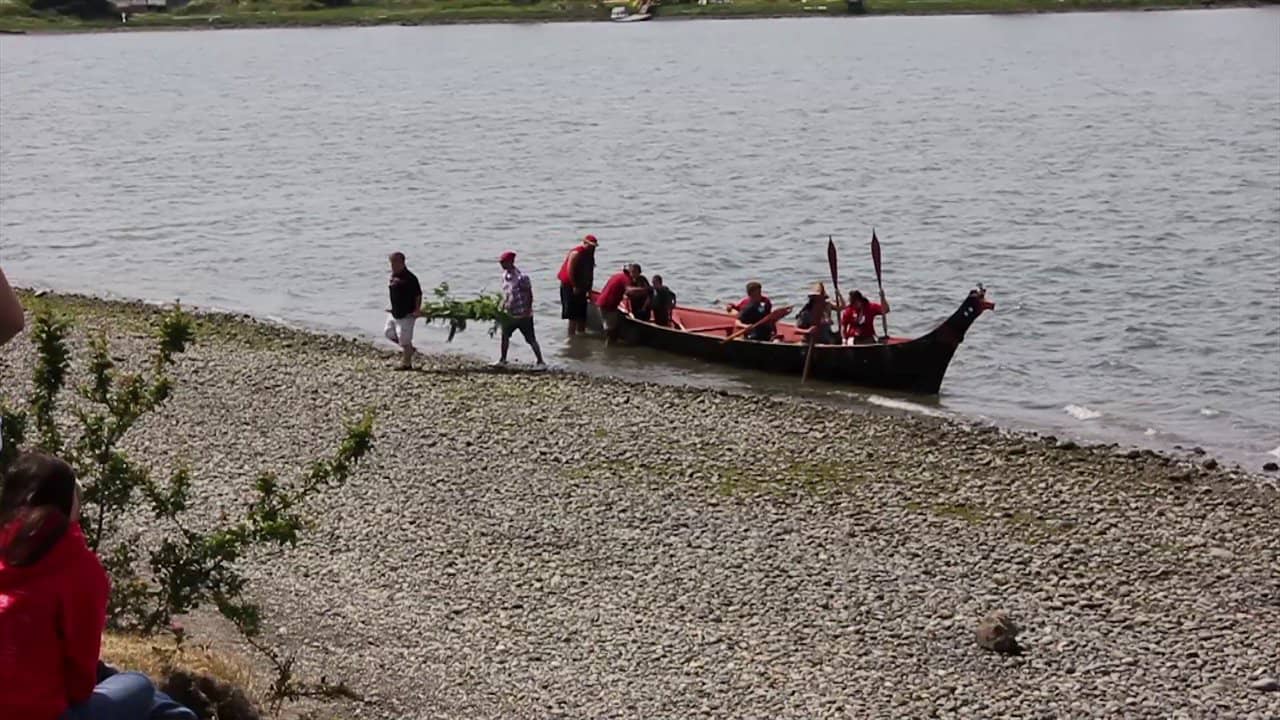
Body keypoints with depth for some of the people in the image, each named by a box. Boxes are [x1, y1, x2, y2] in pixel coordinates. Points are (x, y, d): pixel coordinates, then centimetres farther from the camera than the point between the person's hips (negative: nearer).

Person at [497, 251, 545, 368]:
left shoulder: (521, 277, -20)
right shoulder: (505, 275, 4)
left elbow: (530, 295, -16)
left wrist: (528, 310, -17)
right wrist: (503, 307, 15)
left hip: (523, 314, -8)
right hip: (510, 314, 8)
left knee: (530, 339, -3)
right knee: (505, 336, 15)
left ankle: (541, 362, 3)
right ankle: (502, 360, 30)